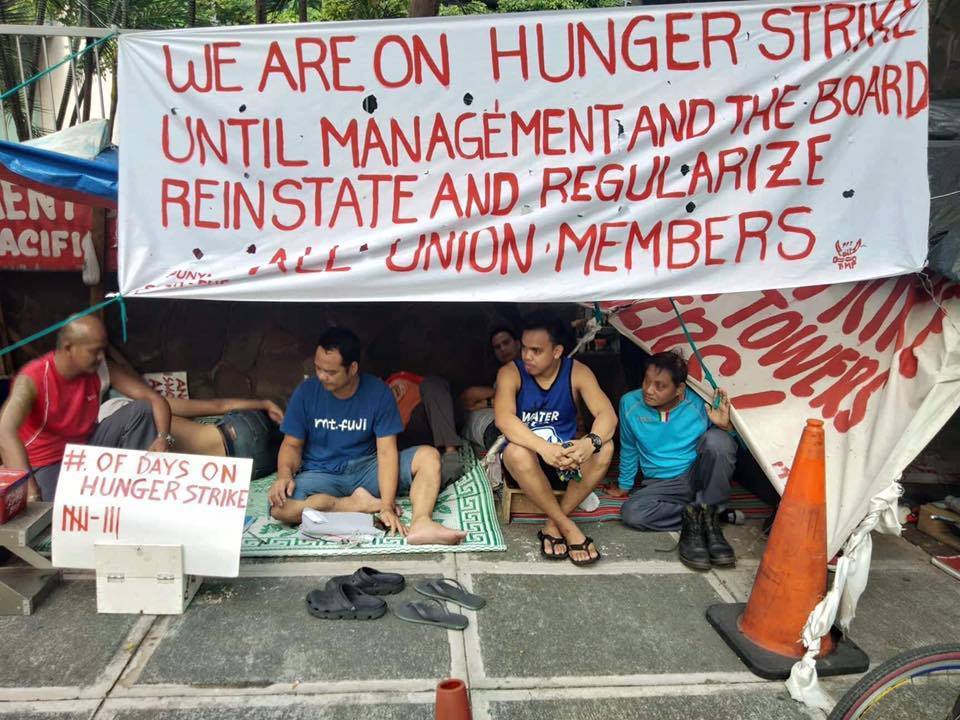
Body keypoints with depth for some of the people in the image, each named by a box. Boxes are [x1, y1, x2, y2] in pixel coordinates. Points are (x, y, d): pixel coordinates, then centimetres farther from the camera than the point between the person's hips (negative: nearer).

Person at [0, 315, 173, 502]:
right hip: (48, 463, -5)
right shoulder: (32, 379, -26)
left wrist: (163, 437, -35)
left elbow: (155, 399, -13)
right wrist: (31, 493, -53)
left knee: (142, 410, -16)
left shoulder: (103, 370, -12)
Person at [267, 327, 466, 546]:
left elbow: (386, 451, -15)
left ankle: (420, 523, -42)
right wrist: (284, 475, -24)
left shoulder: (378, 392, -11)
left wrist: (387, 506, -26)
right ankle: (360, 504, -19)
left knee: (429, 456, -20)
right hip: (321, 474, 0)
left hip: (368, 468, 0)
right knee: (281, 506, -32)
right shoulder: (306, 392, -8)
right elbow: (292, 444, -1)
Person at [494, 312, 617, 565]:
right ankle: (568, 528, -24)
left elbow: (607, 414, -19)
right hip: (527, 463, -2)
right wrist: (544, 447, -46)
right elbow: (503, 418, -29)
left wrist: (590, 442, -43)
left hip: (565, 462, 2)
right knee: (516, 452, -36)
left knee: (604, 448, -27)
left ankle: (553, 525, -19)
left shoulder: (577, 372, -8)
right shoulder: (511, 373, -13)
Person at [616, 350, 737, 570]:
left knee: (716, 438, -32)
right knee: (631, 513, -30)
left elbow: (726, 447, -5)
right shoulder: (630, 404, -7)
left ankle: (708, 516, -18)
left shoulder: (699, 404, -12)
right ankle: (694, 516, -13)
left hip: (699, 477, -1)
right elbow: (629, 450, 9)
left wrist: (726, 426, -25)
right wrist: (624, 485, 17)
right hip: (662, 485, 1)